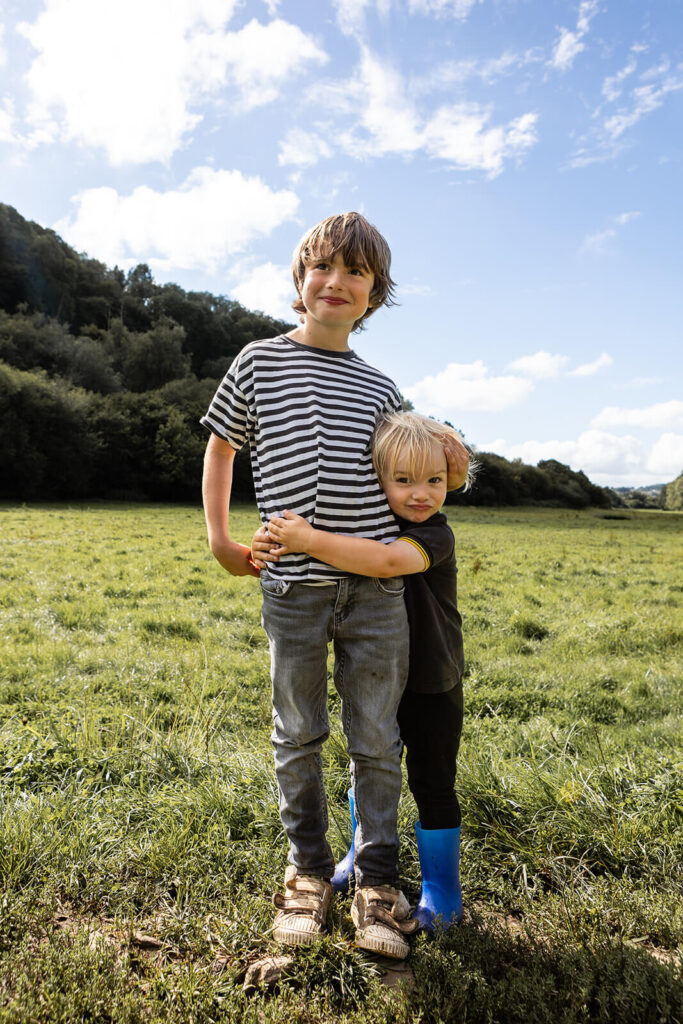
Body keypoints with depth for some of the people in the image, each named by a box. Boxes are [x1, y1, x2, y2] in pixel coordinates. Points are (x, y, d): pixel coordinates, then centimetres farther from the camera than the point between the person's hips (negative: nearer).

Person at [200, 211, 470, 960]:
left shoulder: (379, 388, 14)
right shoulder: (261, 361, 5)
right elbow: (221, 448, 13)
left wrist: (448, 471, 4)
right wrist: (220, 537, 5)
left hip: (376, 583, 2)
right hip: (294, 584, -2)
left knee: (376, 740, 8)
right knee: (298, 736, 11)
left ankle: (376, 883, 25)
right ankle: (308, 869, 31)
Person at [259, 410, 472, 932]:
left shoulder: (436, 536, -23)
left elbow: (388, 560, -44)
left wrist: (310, 540, -44)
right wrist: (272, 552, -19)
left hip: (432, 688, -6)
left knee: (432, 785, 6)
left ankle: (443, 892, 27)